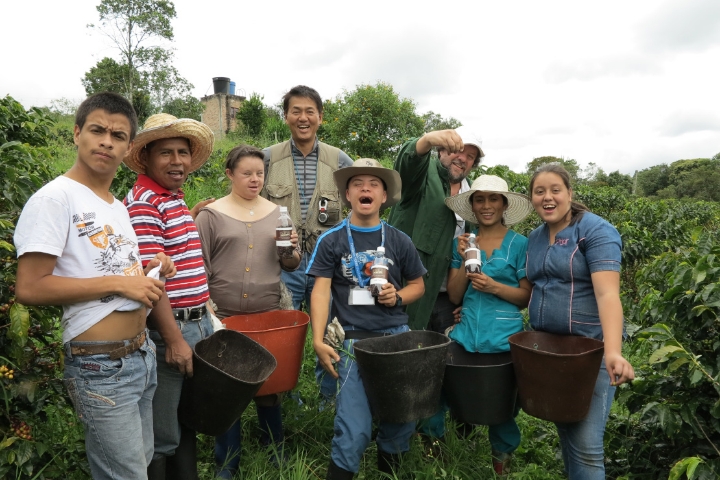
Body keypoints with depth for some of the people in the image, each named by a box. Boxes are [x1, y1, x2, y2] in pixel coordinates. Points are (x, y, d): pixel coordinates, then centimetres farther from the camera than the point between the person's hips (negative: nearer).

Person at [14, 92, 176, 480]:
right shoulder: (54, 197, -13)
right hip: (101, 367, -8)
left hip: (142, 356, 8)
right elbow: (29, 288, -19)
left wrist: (147, 268, 3)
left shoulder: (118, 206, 14)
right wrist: (117, 282, -21)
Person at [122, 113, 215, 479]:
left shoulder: (176, 200, 13)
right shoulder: (144, 203, -15)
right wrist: (173, 338, -20)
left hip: (197, 325, 9)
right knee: (161, 438, 6)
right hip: (168, 330, -9)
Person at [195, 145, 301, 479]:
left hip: (269, 314, 3)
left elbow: (290, 265, 11)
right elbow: (199, 266, -2)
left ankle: (275, 451, 34)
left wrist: (292, 250, -10)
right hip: (224, 316, -2)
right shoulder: (211, 214, -2)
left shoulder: (277, 213, 8)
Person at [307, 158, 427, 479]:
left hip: (397, 336, 3)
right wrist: (318, 341, -15)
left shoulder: (399, 241, 6)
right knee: (355, 429, -8)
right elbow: (321, 292, -5)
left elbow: (417, 285, 16)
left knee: (402, 415, 9)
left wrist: (398, 297, -6)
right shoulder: (331, 241, 1)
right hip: (353, 340, -2)